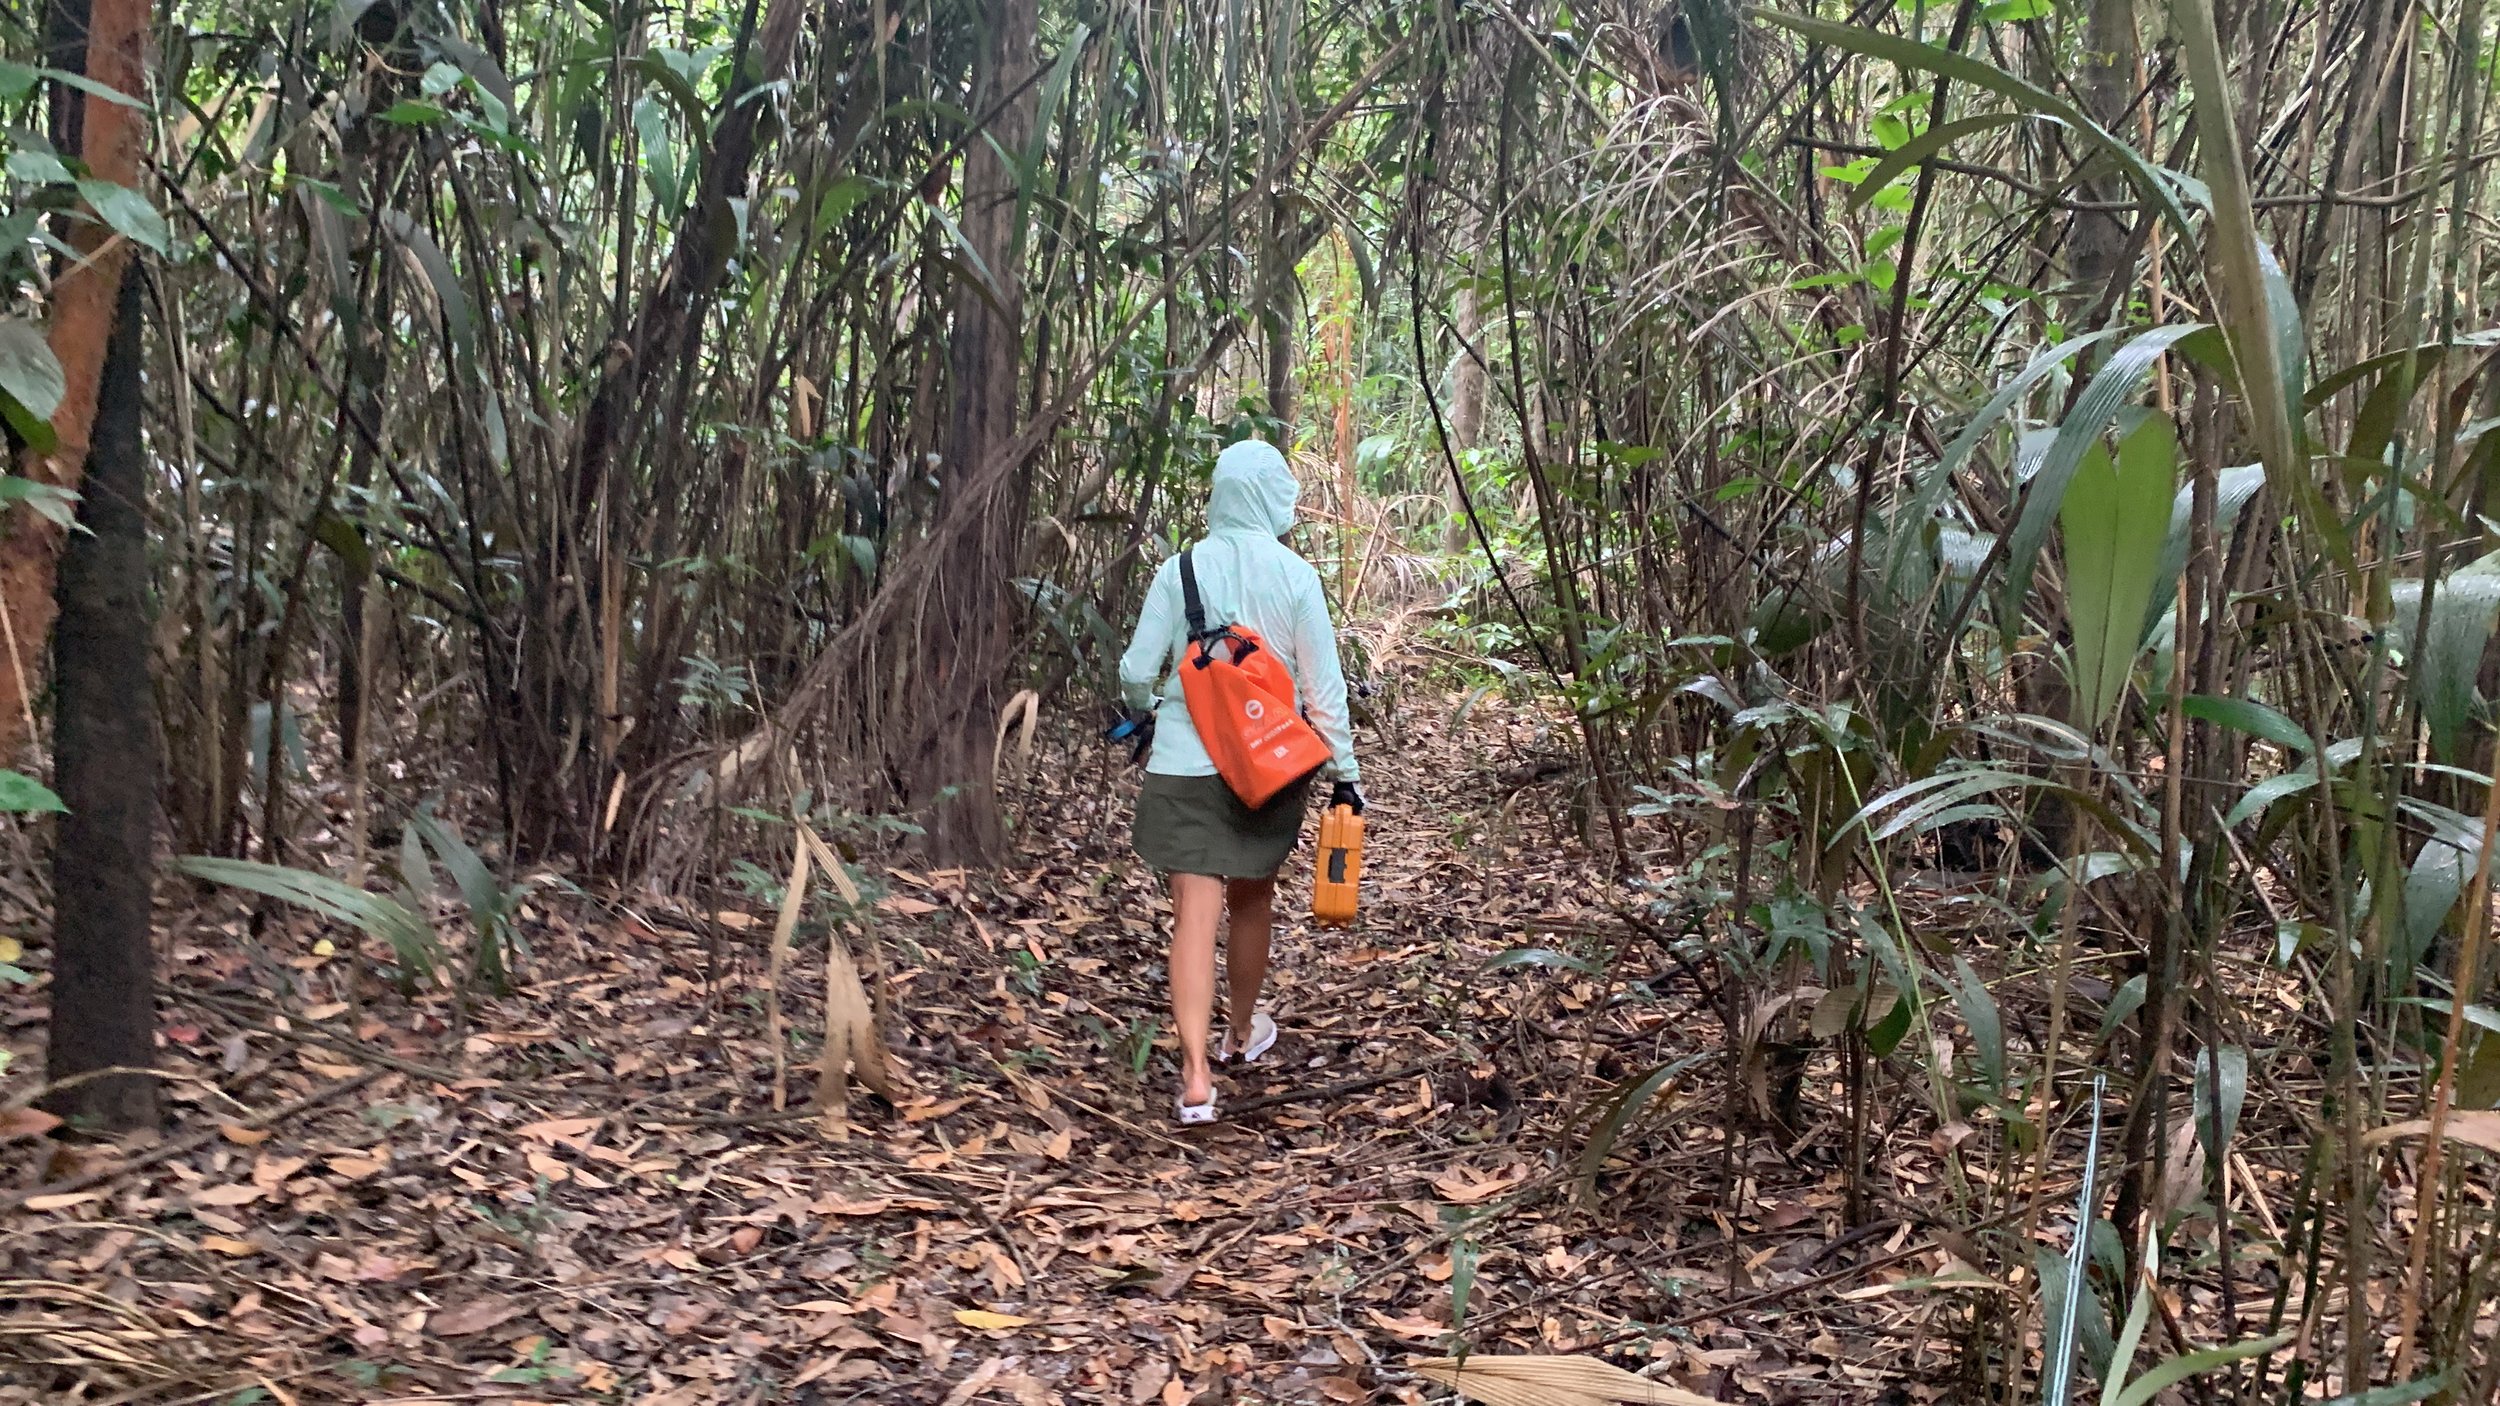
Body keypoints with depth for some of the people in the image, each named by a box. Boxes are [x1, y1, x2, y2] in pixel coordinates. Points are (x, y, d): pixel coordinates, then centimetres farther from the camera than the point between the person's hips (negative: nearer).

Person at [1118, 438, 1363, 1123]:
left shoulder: (1180, 571, -5)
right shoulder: (1295, 577, -7)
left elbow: (1136, 673, -2)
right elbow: (1324, 686, -5)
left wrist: (1149, 708, 21)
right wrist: (1345, 772, 5)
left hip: (1184, 764, -1)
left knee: (1195, 911, -2)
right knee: (1253, 898, 20)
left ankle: (1195, 1076, -10)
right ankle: (1243, 1028, 41)